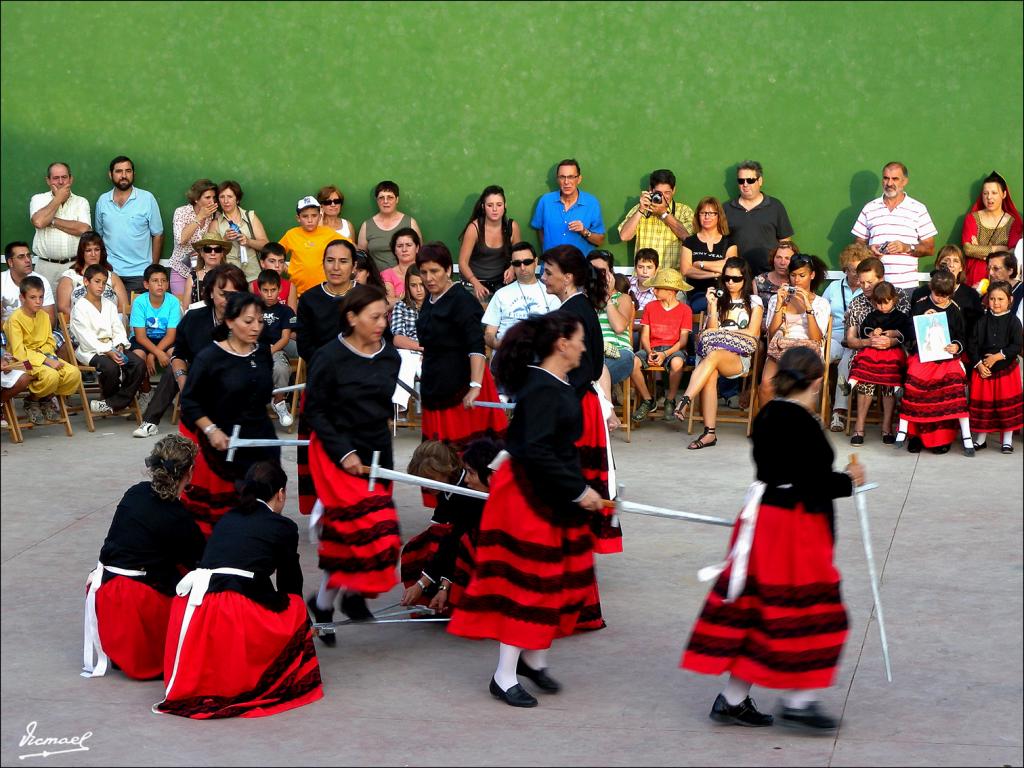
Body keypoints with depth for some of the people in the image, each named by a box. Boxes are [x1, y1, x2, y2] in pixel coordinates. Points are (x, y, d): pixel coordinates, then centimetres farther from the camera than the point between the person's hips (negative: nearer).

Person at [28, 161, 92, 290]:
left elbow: (84, 229, -9)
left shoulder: (81, 202, 7)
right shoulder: (38, 199, 7)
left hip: (74, 265, 0)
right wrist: (58, 199, -3)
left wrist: (52, 221, -8)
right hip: (46, 265, 0)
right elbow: (38, 222, -14)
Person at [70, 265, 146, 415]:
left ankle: (111, 403, -16)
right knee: (111, 367, -36)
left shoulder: (109, 305, 19)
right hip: (90, 351, -6)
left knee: (139, 364, -19)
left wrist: (120, 346, -11)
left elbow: (118, 330, 12)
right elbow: (86, 337, -12)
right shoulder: (80, 308, -2)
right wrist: (107, 352, -23)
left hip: (112, 347, 6)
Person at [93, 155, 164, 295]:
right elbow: (99, 235, 16)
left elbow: (157, 235, 3)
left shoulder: (147, 198, -1)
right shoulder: (102, 201, 8)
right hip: (109, 272, 2)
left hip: (139, 273, -2)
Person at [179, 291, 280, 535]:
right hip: (221, 443, -5)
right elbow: (189, 401, -7)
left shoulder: (263, 354, 7)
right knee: (215, 510, -4)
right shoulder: (209, 357, -10)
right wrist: (211, 430, -16)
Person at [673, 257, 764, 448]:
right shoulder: (718, 298, 20)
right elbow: (711, 331, 10)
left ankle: (684, 401, -51)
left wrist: (723, 332, 3)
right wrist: (713, 306, -1)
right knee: (711, 374, -36)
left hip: (740, 357, -2)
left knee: (713, 355, -38)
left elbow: (752, 334, 4)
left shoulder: (754, 302, 14)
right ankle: (710, 433, -42)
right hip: (715, 350, 2)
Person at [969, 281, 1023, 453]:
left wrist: (998, 356, -17)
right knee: (982, 404, 7)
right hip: (983, 369, 2)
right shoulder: (982, 321, 3)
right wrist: (979, 364, -10)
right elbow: (974, 344, 2)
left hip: (1006, 369, -2)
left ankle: (1007, 441, 15)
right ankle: (981, 439, 21)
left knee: (1007, 405, 3)